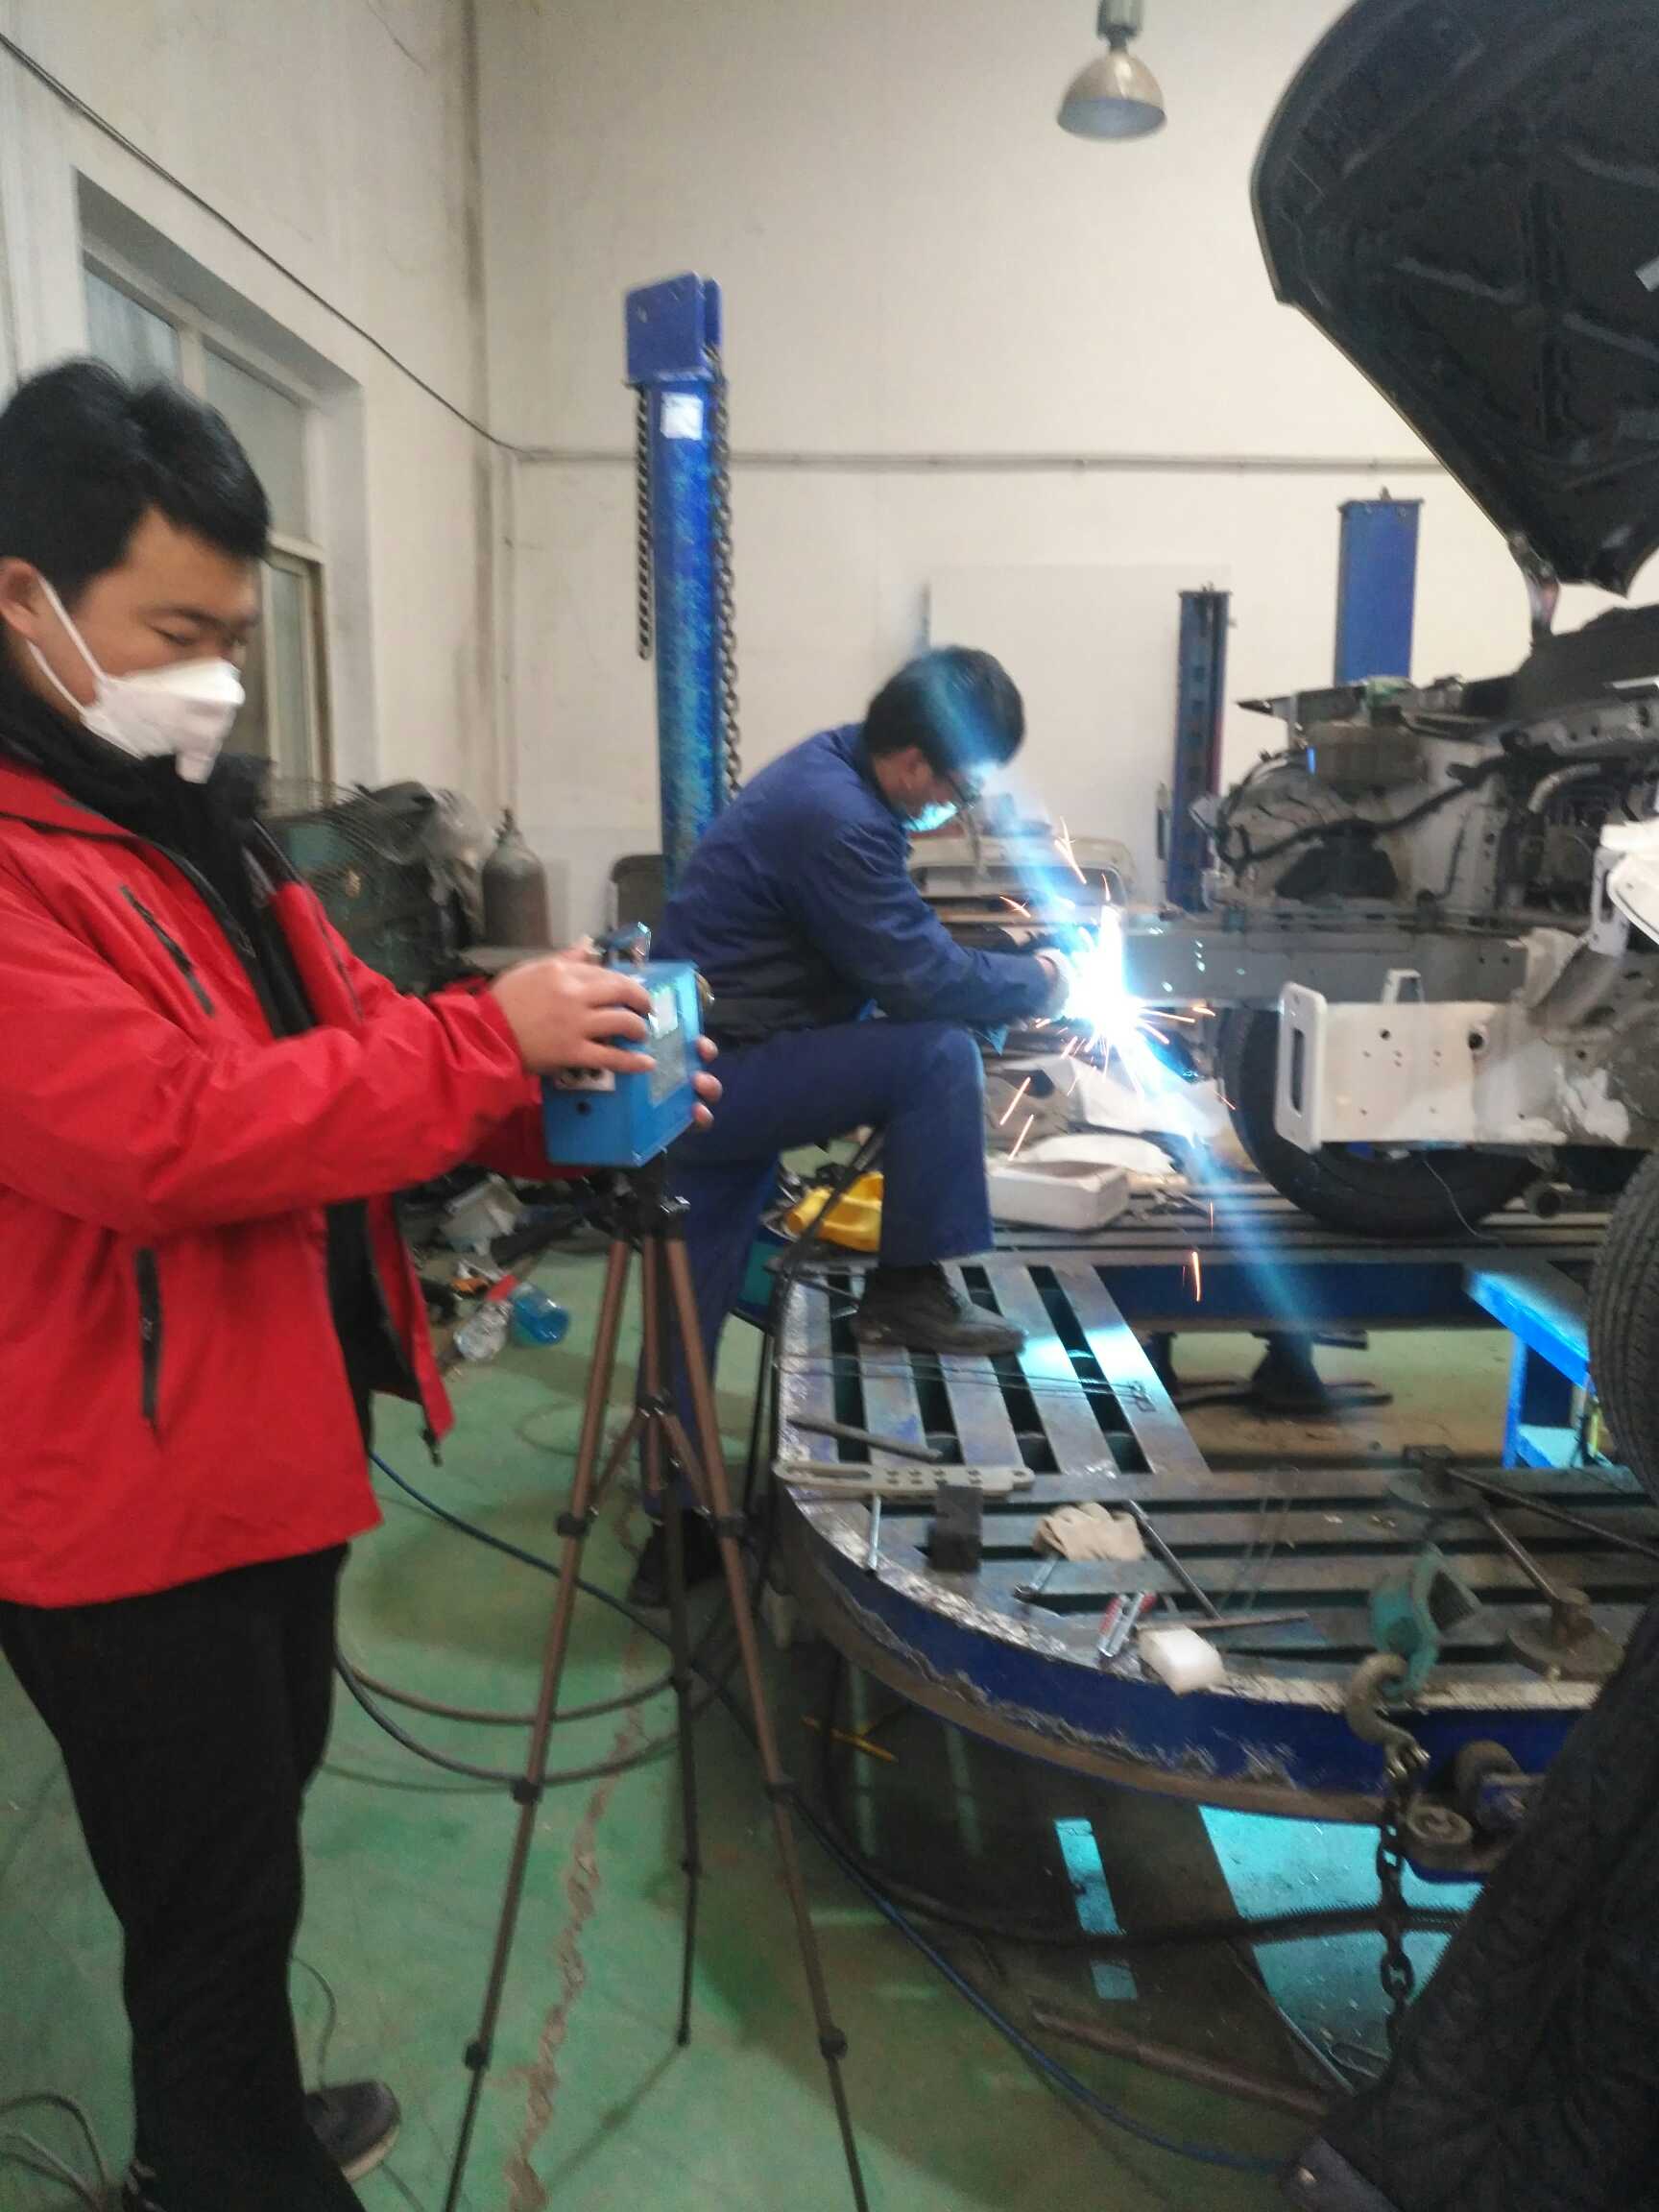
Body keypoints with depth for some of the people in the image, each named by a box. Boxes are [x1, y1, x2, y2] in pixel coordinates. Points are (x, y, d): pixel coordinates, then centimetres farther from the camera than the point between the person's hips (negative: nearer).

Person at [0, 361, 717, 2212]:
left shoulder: (187, 819, 9)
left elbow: (344, 1037, 11)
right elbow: (160, 1136, -30)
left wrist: (569, 1088, -4)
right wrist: (485, 1036, -25)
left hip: (268, 1442, 9)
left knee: (258, 1811, 26)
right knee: (217, 1900, 9)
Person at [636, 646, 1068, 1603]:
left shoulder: (833, 772, 10)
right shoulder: (834, 820, -22)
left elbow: (903, 950, 16)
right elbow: (924, 983, -23)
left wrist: (1006, 978, 5)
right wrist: (1038, 983, -6)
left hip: (705, 1068, 10)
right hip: (722, 1074, -10)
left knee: (693, 1304, 11)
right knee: (939, 1057, -17)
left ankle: (675, 1530, 20)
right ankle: (908, 1295, -6)